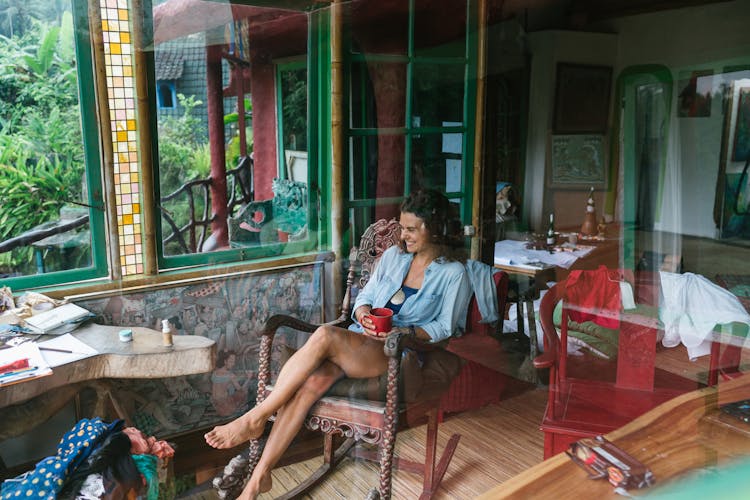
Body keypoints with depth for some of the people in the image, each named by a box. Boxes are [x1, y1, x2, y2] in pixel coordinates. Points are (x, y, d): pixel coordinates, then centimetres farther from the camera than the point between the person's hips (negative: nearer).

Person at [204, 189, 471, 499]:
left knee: (324, 335, -33)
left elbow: (444, 327, 1)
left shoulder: (453, 273, 1)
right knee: (312, 381, -28)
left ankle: (255, 419, -23)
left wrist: (403, 331, -16)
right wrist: (364, 315, -7)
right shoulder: (393, 255, 15)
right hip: (359, 340, 5)